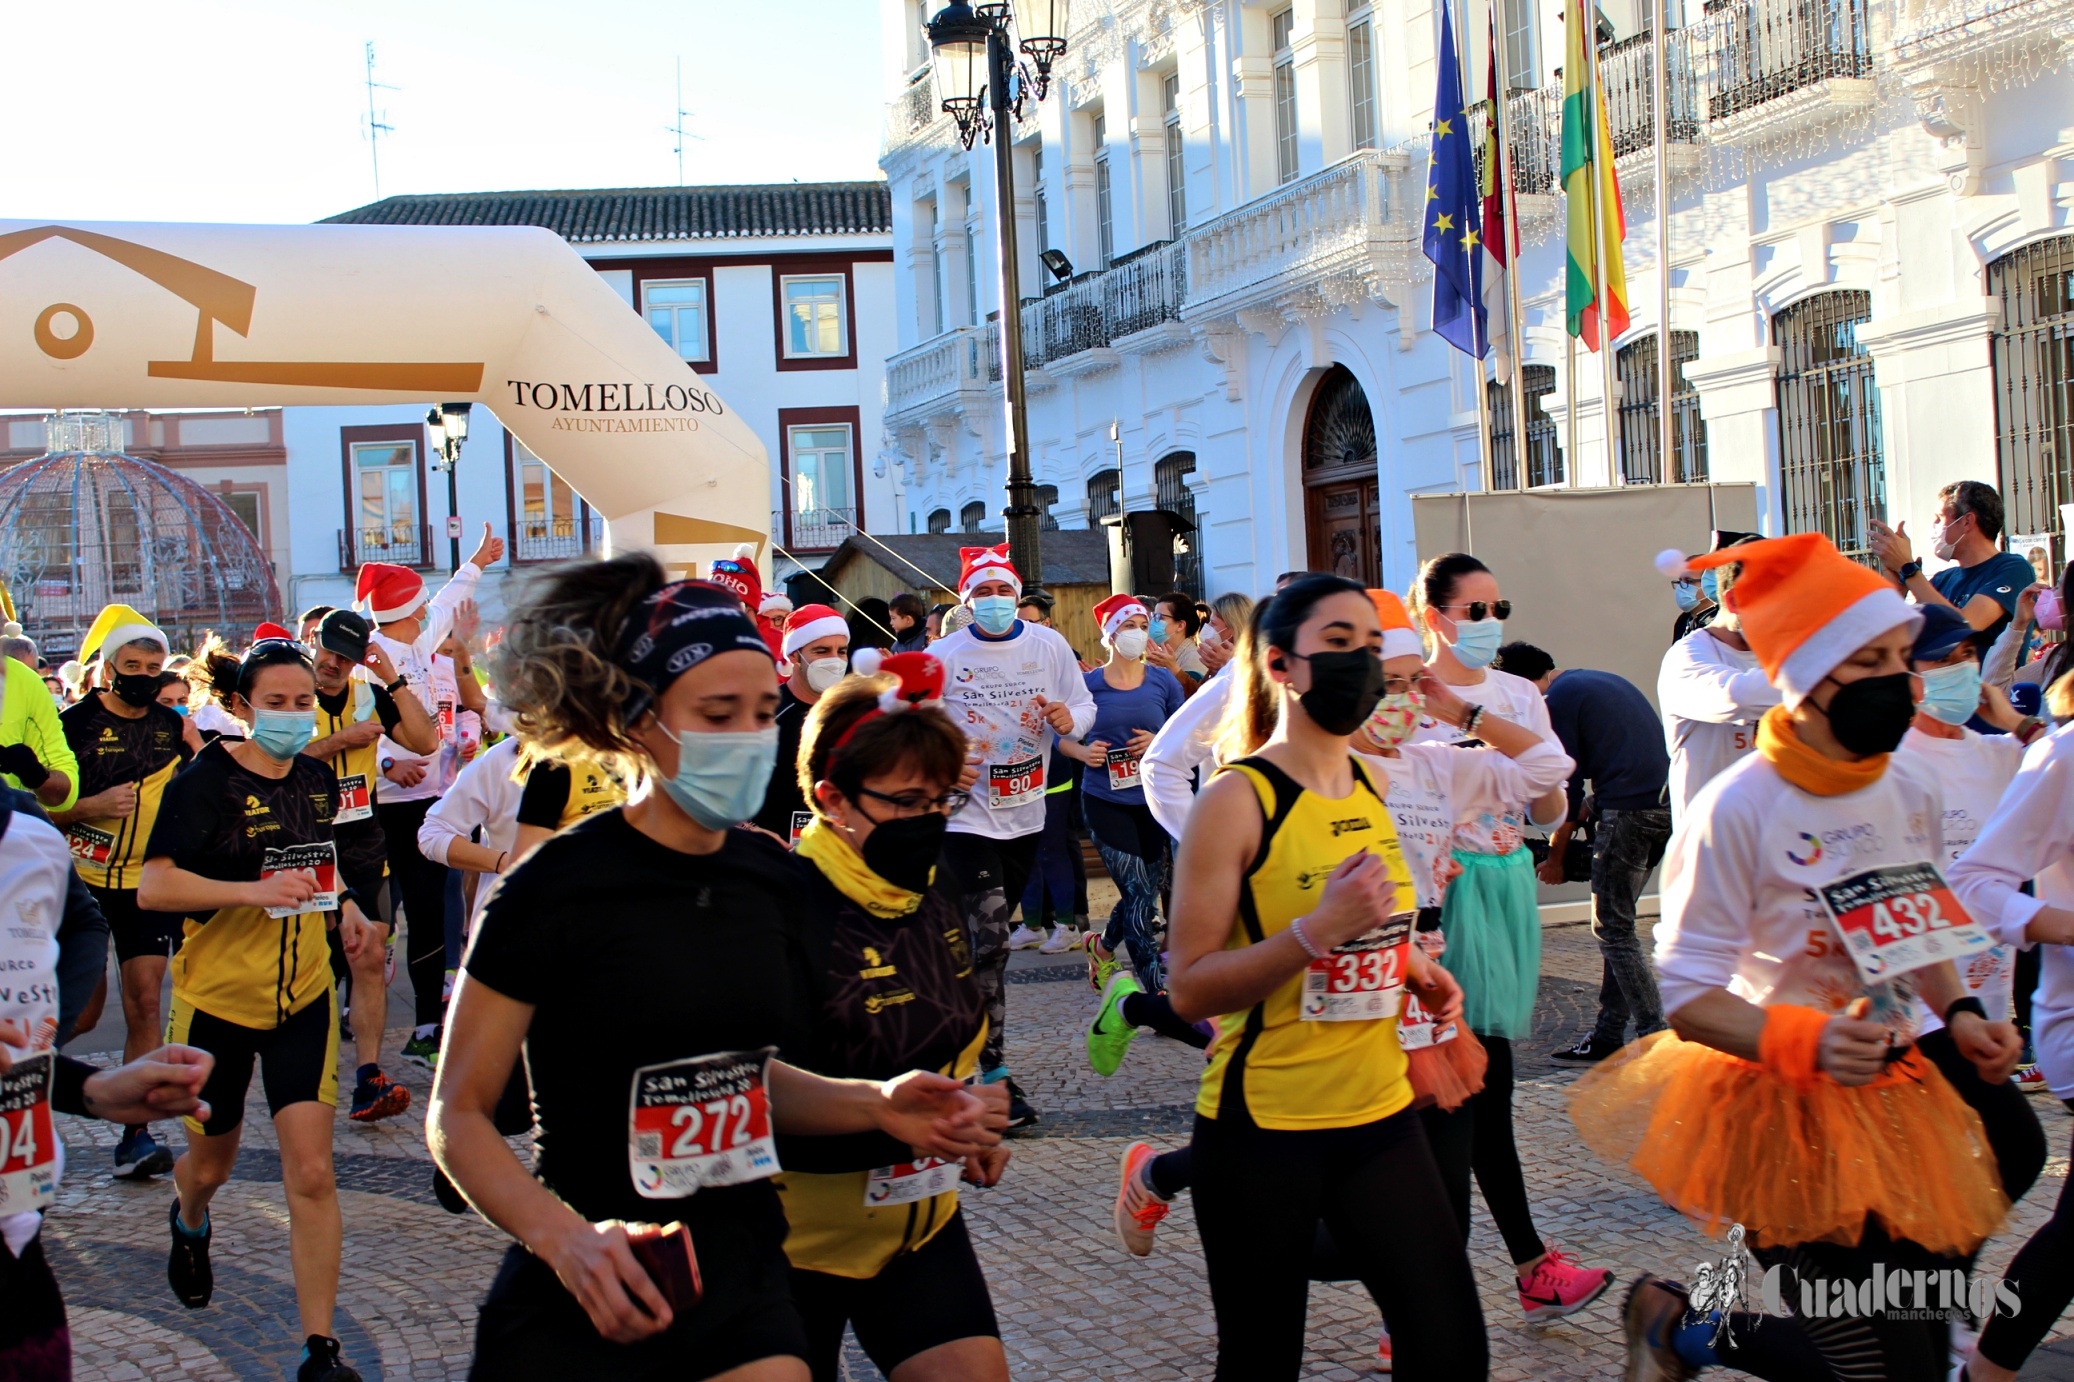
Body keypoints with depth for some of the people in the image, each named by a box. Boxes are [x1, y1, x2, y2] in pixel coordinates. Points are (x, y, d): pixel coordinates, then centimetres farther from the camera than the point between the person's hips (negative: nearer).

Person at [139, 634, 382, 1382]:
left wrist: (343, 904, 5)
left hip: (302, 992, 3)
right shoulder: (206, 781, -14)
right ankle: (189, 1224, 55)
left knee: (311, 1173, -7)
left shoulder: (317, 778, 4)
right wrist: (253, 890, -32)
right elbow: (153, 886, -22)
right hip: (216, 996, -3)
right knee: (212, 1163, 17)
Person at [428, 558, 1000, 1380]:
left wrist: (873, 1106, -1)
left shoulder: (768, 876, 2)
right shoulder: (557, 890, -14)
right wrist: (565, 1237, -24)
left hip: (742, 1280, 5)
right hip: (587, 1305, -4)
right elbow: (458, 1115, -9)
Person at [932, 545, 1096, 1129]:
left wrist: (1069, 718, -17)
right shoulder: (942, 655, -7)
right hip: (968, 812, -4)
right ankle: (994, 1073, -11)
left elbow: (1083, 703, 6)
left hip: (1026, 811, 4)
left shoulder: (1048, 644, 1)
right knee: (988, 939, -13)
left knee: (991, 933, 18)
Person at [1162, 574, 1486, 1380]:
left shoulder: (1374, 789, 9)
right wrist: (1318, 929, -26)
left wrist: (1410, 965, 6)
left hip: (1380, 1113, 6)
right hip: (1262, 1127, -6)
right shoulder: (1238, 798, -11)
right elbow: (1190, 991, -15)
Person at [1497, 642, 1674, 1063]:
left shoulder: (1557, 700, -3)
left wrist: (1554, 858, 5)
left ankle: (1655, 1037, -5)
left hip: (1630, 809, -9)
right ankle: (1608, 1035, 16)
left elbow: (1566, 786, -3)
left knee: (1613, 929, -2)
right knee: (1615, 923, 14)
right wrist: (1588, 809, 20)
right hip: (1667, 803, 9)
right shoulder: (1605, 681, 23)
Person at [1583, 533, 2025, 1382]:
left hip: (1895, 1097, 7)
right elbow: (1688, 998, -17)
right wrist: (1807, 1042, -32)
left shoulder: (1911, 795, 2)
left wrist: (1958, 1014, 1)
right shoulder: (1737, 810, -18)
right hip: (1784, 1108, -7)